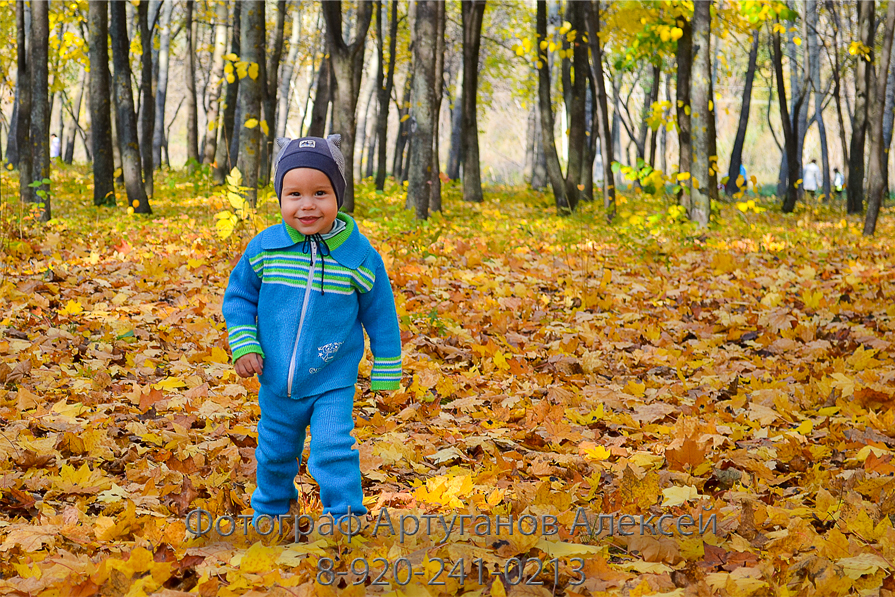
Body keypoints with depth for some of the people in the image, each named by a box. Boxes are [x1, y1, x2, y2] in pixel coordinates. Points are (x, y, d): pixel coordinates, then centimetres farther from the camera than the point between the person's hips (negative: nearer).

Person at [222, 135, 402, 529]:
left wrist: (386, 374, 2)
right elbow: (239, 296, 5)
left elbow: (380, 316, -2)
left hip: (332, 384, -3)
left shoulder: (360, 257, -14)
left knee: (333, 451, -14)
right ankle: (268, 511, 44)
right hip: (276, 382, 3)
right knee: (274, 453, 20)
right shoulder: (264, 249, -10)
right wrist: (244, 345, -6)